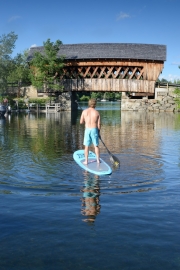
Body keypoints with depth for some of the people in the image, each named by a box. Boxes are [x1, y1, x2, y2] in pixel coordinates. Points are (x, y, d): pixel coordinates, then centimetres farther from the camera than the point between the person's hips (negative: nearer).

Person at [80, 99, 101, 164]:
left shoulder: (84, 111, -2)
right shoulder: (97, 112, -3)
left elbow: (81, 122, 2)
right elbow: (99, 124, -1)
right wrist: (98, 132, 14)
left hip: (87, 130, 0)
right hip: (94, 130, 0)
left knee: (86, 146, 8)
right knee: (96, 146, 12)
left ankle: (86, 161, 12)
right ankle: (98, 160, 19)